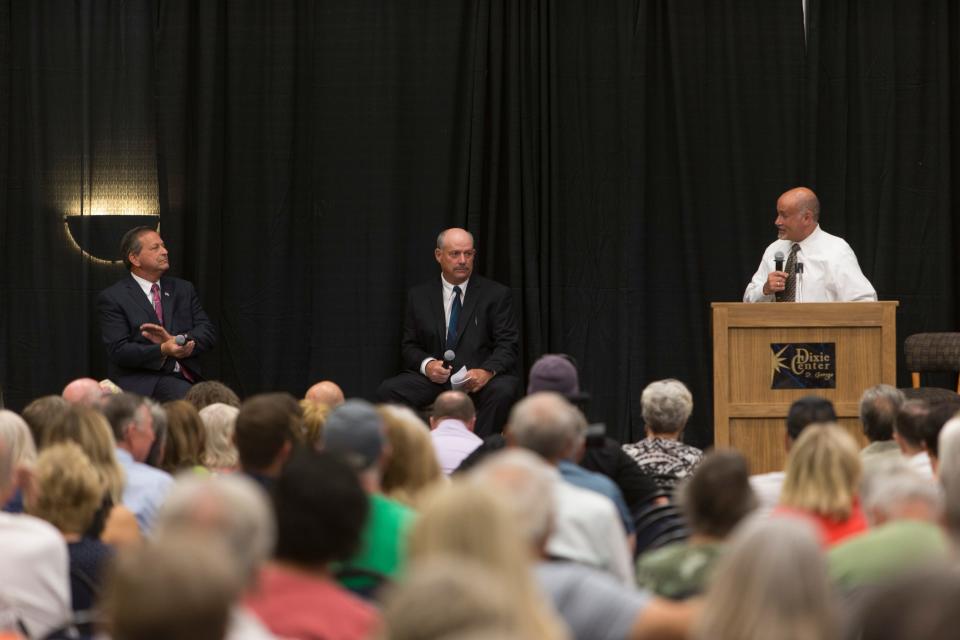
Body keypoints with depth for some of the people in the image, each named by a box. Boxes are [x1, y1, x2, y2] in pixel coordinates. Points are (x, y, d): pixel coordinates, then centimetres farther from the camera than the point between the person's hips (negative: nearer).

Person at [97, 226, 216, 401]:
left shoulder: (184, 289, 18)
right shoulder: (112, 298, 3)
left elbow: (209, 333, 9)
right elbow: (118, 351, -7)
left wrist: (176, 340, -11)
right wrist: (163, 351, -21)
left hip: (182, 378, 5)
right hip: (140, 383, -5)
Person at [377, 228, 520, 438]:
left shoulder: (496, 294, 6)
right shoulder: (419, 296, 13)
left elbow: (508, 344, 0)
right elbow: (409, 346, 13)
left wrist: (487, 371, -21)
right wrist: (427, 364, -11)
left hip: (479, 376, -2)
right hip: (434, 376, 2)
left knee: (502, 391, -36)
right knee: (388, 390, -24)